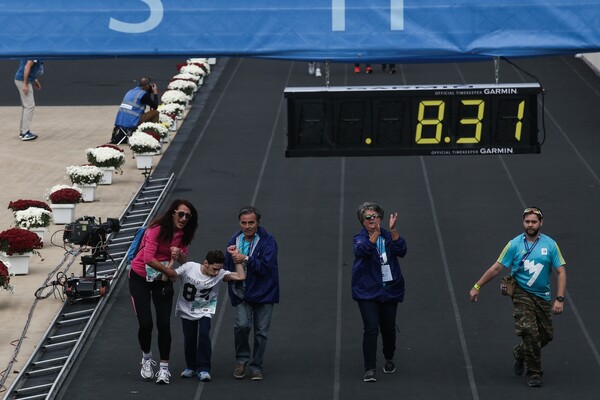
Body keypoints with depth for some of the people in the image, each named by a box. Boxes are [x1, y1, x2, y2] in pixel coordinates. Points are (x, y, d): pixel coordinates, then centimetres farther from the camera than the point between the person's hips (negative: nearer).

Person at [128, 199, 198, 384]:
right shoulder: (156, 230, -23)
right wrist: (170, 272, -21)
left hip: (163, 281, 4)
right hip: (140, 278, -4)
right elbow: (148, 259, -29)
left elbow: (184, 260, 2)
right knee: (145, 324, -6)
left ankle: (164, 368, 2)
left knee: (164, 324, -5)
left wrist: (179, 254, -21)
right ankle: (146, 358, 21)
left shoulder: (183, 234, -3)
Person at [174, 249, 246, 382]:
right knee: (189, 339, 0)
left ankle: (203, 369, -9)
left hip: (204, 311, 0)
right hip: (186, 311, 0)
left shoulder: (220, 274, -18)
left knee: (204, 335, -19)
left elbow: (241, 276, -24)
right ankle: (191, 367, 24)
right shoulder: (189, 267, -21)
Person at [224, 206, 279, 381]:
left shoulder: (267, 240, -9)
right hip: (242, 293, 2)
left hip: (263, 293, -2)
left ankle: (256, 367, 19)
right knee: (242, 324, -18)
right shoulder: (235, 240, 4)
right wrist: (231, 277, -6)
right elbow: (227, 266, 15)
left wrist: (246, 259, -25)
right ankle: (241, 360, 3)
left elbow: (266, 266, -20)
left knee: (261, 332, 4)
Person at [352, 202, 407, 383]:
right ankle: (369, 369, -12)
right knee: (371, 328, -14)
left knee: (388, 328, 13)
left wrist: (393, 230, -25)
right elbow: (363, 250, -25)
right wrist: (375, 233, -38)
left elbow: (401, 251, -14)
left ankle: (389, 359, 39)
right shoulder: (360, 239, -1)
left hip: (390, 290, 3)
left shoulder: (389, 236, 5)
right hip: (367, 291, -3)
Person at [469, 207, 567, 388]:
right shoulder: (514, 244, -4)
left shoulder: (550, 245, 0)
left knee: (547, 335, 5)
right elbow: (496, 268, 1)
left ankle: (519, 353, 34)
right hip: (522, 294, -3)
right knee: (530, 331, -17)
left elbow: (561, 272, 1)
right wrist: (477, 286, 0)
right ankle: (534, 374, -5)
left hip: (543, 296, 3)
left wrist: (559, 299, -9)